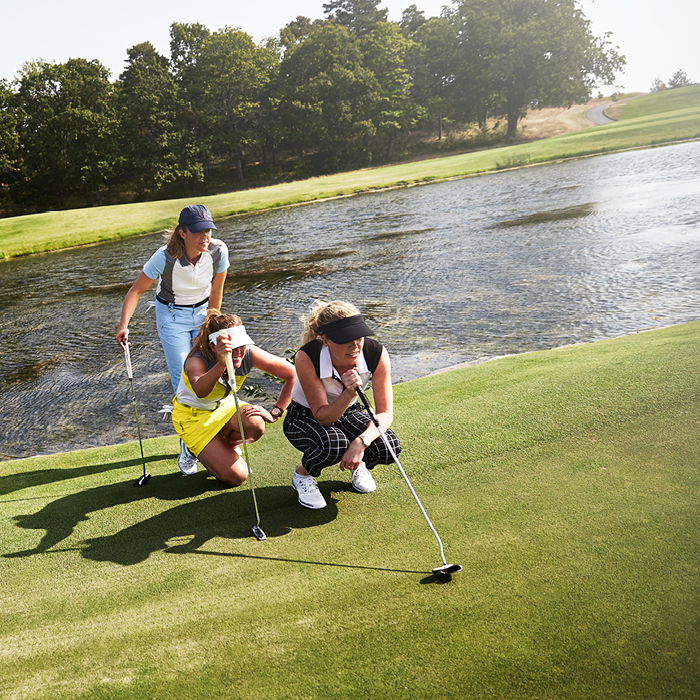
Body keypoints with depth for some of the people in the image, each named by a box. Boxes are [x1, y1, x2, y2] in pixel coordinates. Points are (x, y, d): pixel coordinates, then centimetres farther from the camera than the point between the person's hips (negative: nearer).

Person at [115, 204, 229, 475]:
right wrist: (124, 324, -34)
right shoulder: (166, 257, -30)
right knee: (184, 382, -8)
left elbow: (216, 291, -7)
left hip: (203, 311, 3)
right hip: (172, 316, -3)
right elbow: (136, 290, -22)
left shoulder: (219, 251, -22)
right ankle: (188, 448, 6)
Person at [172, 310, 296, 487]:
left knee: (255, 424, -32)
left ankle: (227, 446, 3)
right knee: (235, 476, -17)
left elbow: (292, 375, -16)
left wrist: (275, 412, -18)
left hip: (224, 406, 4)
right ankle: (195, 448, 12)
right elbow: (200, 391, -58)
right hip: (192, 416, -4)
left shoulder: (249, 353, -24)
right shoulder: (196, 361, -33)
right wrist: (221, 365, -74)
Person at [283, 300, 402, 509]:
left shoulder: (376, 353, -26)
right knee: (333, 444, -37)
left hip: (348, 413, 3)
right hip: (306, 418, -3)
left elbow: (385, 413, -21)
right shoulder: (306, 358, -33)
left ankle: (358, 464, 12)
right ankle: (302, 475, -1)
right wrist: (349, 393, -46)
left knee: (389, 447, -25)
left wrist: (361, 441, -40)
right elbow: (322, 417, -28)